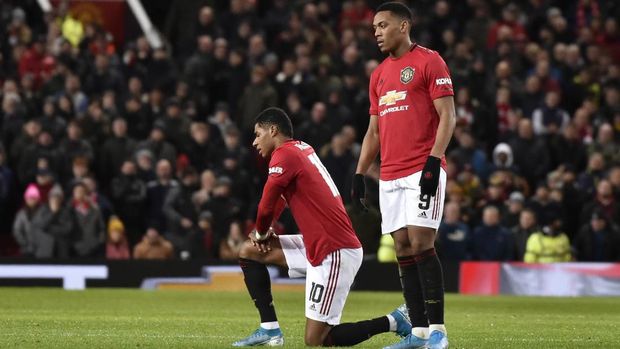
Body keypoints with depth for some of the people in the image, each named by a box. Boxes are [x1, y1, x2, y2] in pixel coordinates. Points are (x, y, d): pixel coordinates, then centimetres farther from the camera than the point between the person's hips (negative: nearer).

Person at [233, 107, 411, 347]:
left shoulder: (284, 154, -12)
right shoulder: (302, 149, 16)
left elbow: (267, 206, -11)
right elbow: (280, 198, 25)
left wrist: (261, 233, 10)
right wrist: (262, 232, 11)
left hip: (335, 253, -10)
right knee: (249, 252, 15)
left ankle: (394, 322, -2)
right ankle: (270, 329, 12)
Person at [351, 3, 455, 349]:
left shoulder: (429, 62, -3)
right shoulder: (380, 73, 19)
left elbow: (448, 116, -9)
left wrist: (433, 159, -19)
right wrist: (360, 174, 16)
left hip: (422, 171, -7)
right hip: (390, 175, 7)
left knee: (421, 244, -13)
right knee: (404, 250, 3)